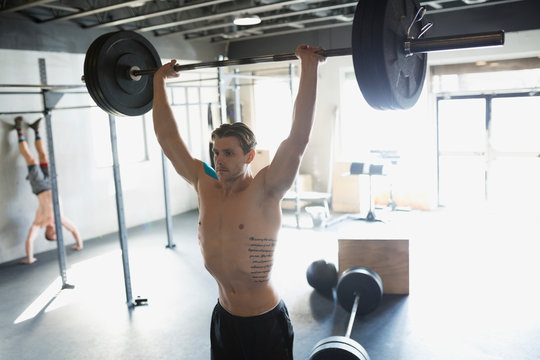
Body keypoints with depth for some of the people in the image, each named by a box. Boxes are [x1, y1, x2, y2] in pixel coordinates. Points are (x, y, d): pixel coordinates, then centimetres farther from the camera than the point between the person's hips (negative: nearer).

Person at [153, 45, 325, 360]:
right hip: (223, 317, 5)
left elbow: (299, 138, -29)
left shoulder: (265, 191, -17)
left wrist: (309, 67, -30)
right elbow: (168, 136, 2)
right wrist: (160, 80, 6)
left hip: (265, 321, -5)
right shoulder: (205, 185, -3)